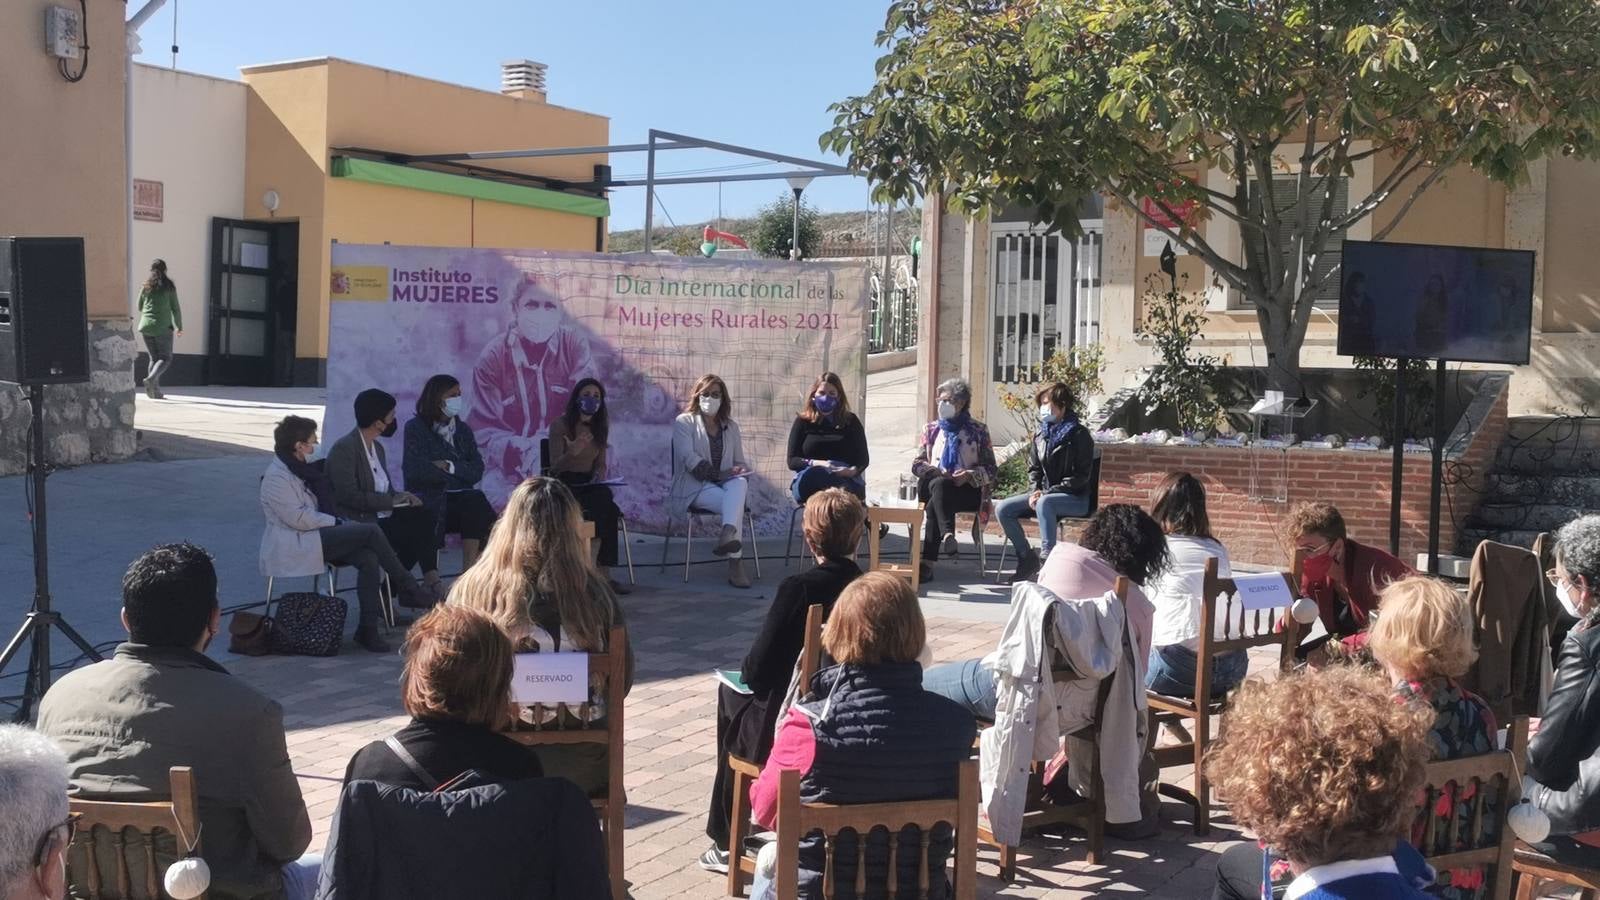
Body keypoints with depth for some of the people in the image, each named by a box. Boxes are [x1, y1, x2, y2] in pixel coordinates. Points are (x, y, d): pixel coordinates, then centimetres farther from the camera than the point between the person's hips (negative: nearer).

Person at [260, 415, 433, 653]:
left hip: (314, 537, 9)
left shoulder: (299, 469, 18)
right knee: (371, 531, -21)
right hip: (295, 545, -9)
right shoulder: (276, 477, -12)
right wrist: (336, 522, -12)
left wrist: (338, 522, 5)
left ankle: (368, 628, -18)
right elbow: (298, 518, -20)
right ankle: (408, 589, -12)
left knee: (369, 558, -18)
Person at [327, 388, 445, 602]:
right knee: (411, 534, -25)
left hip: (381, 517, 8)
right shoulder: (344, 448, -10)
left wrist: (402, 498, -2)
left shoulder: (378, 448, 18)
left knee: (424, 519, -18)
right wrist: (391, 500, -19)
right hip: (357, 523, -8)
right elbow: (349, 496, -20)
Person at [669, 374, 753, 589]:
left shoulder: (731, 426, 22)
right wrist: (718, 474, -20)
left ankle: (727, 535, -59)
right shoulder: (684, 422, 6)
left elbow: (740, 462, 21)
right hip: (694, 486, -4)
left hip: (726, 484, 4)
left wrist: (740, 472, -5)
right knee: (734, 504, -35)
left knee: (739, 484, -37)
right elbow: (689, 458, -9)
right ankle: (735, 563, -44)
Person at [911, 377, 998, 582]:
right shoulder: (932, 429, 18)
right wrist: (936, 472, -10)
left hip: (968, 491, -2)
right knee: (938, 484, -36)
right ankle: (947, 534, -54)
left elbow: (991, 470, 4)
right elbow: (917, 465, 11)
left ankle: (928, 563, -42)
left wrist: (969, 475, -16)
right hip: (937, 485, 3)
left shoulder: (977, 431, 7)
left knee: (934, 504, -34)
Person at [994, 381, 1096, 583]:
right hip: (1044, 493, 7)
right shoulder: (1040, 435, 10)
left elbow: (1081, 476, -13)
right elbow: (1033, 469, 15)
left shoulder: (1079, 435, -9)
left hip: (1075, 498, -7)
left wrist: (1048, 492, -19)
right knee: (1002, 509, -12)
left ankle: (1047, 558, -34)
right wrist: (1036, 491, -6)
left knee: (1045, 503, -39)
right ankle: (1027, 558, -2)